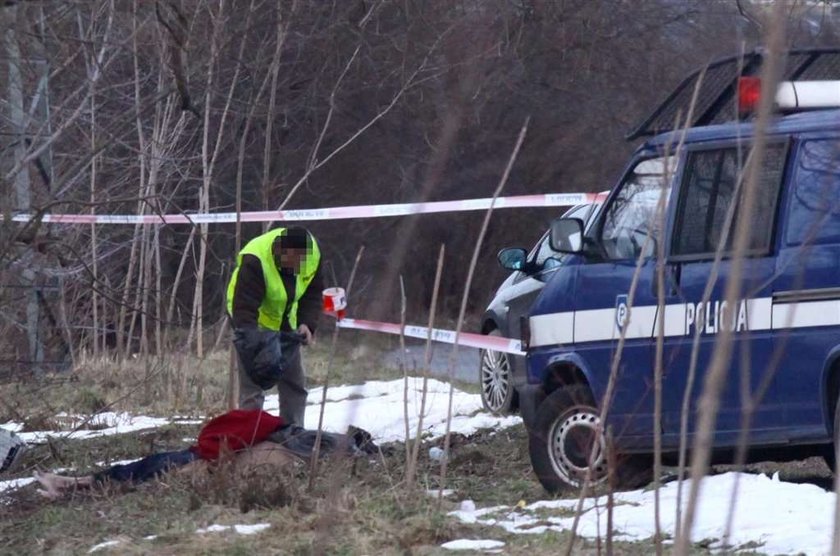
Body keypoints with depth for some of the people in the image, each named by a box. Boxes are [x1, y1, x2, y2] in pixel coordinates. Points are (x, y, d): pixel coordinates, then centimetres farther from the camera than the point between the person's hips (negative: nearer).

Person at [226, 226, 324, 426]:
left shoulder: (312, 255, -17)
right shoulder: (254, 261, -36)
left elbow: (312, 295, -5)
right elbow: (244, 307, -39)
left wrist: (308, 324, -22)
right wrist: (251, 340, -52)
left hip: (285, 323, 6)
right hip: (254, 322, -6)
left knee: (295, 383, 10)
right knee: (252, 385, -14)